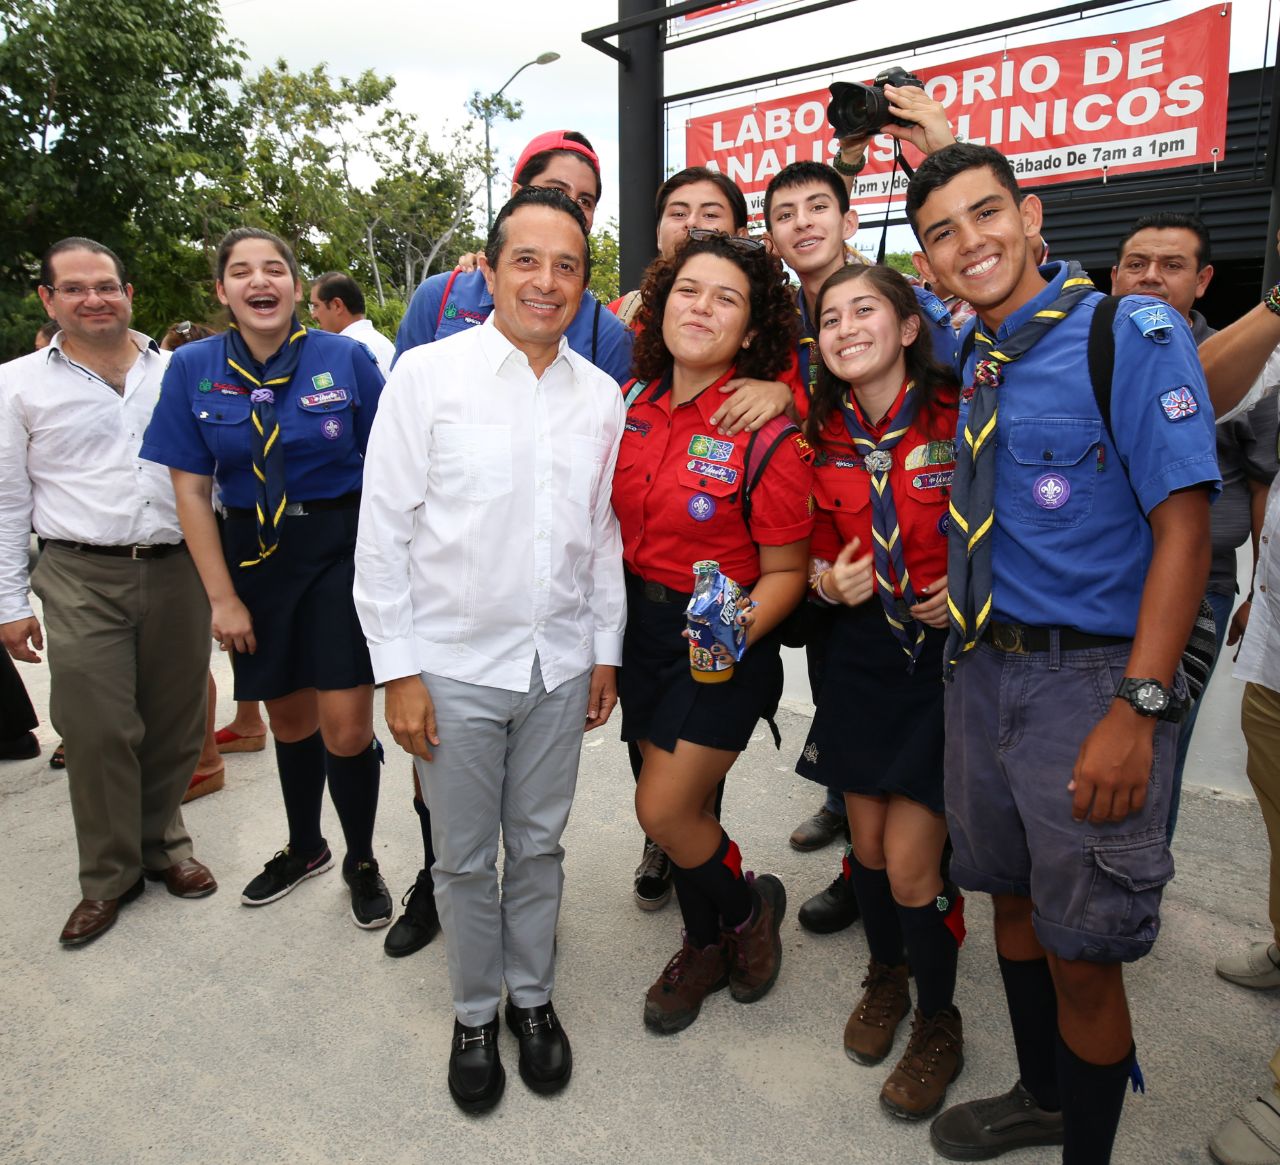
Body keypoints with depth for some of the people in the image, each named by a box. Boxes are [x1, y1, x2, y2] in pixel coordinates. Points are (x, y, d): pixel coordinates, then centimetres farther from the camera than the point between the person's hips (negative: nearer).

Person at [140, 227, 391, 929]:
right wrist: (222, 597, -3)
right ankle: (304, 848, 41)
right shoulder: (193, 369, 0)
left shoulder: (347, 358, -6)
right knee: (288, 718, 16)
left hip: (342, 551, -2)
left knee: (345, 727, -5)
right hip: (253, 555, 3)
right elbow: (191, 488, 1)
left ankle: (361, 862, 23)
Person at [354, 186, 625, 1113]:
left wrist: (606, 651, 10)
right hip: (454, 664, -2)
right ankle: (474, 1014, 36)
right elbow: (384, 530, -7)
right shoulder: (428, 374, -7)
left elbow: (604, 532, 10)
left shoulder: (601, 395, 4)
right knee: (465, 859, 13)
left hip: (560, 665, 3)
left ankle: (533, 998, 39)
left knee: (539, 844, 17)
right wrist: (398, 670, -9)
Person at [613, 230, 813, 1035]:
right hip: (641, 620, 5)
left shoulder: (766, 435, -17)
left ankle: (747, 906, 31)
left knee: (664, 810, -3)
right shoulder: (633, 402, -1)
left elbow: (786, 571, -13)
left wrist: (739, 633, -30)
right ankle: (705, 946, 41)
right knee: (683, 800, 16)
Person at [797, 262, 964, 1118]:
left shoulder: (962, 417, -10)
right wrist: (829, 581, -9)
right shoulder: (823, 437, 3)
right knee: (867, 841, 14)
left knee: (910, 862, -3)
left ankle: (939, 1022, 26)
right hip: (861, 653, 4)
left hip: (948, 655, -4)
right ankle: (885, 978, 43)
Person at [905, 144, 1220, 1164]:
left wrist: (1136, 707, -22)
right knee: (1012, 898, 21)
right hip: (981, 668, 6)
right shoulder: (968, 355, 8)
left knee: (1081, 953, 6)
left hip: (1090, 678, -6)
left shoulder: (1132, 332, -10)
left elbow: (1184, 526, -16)